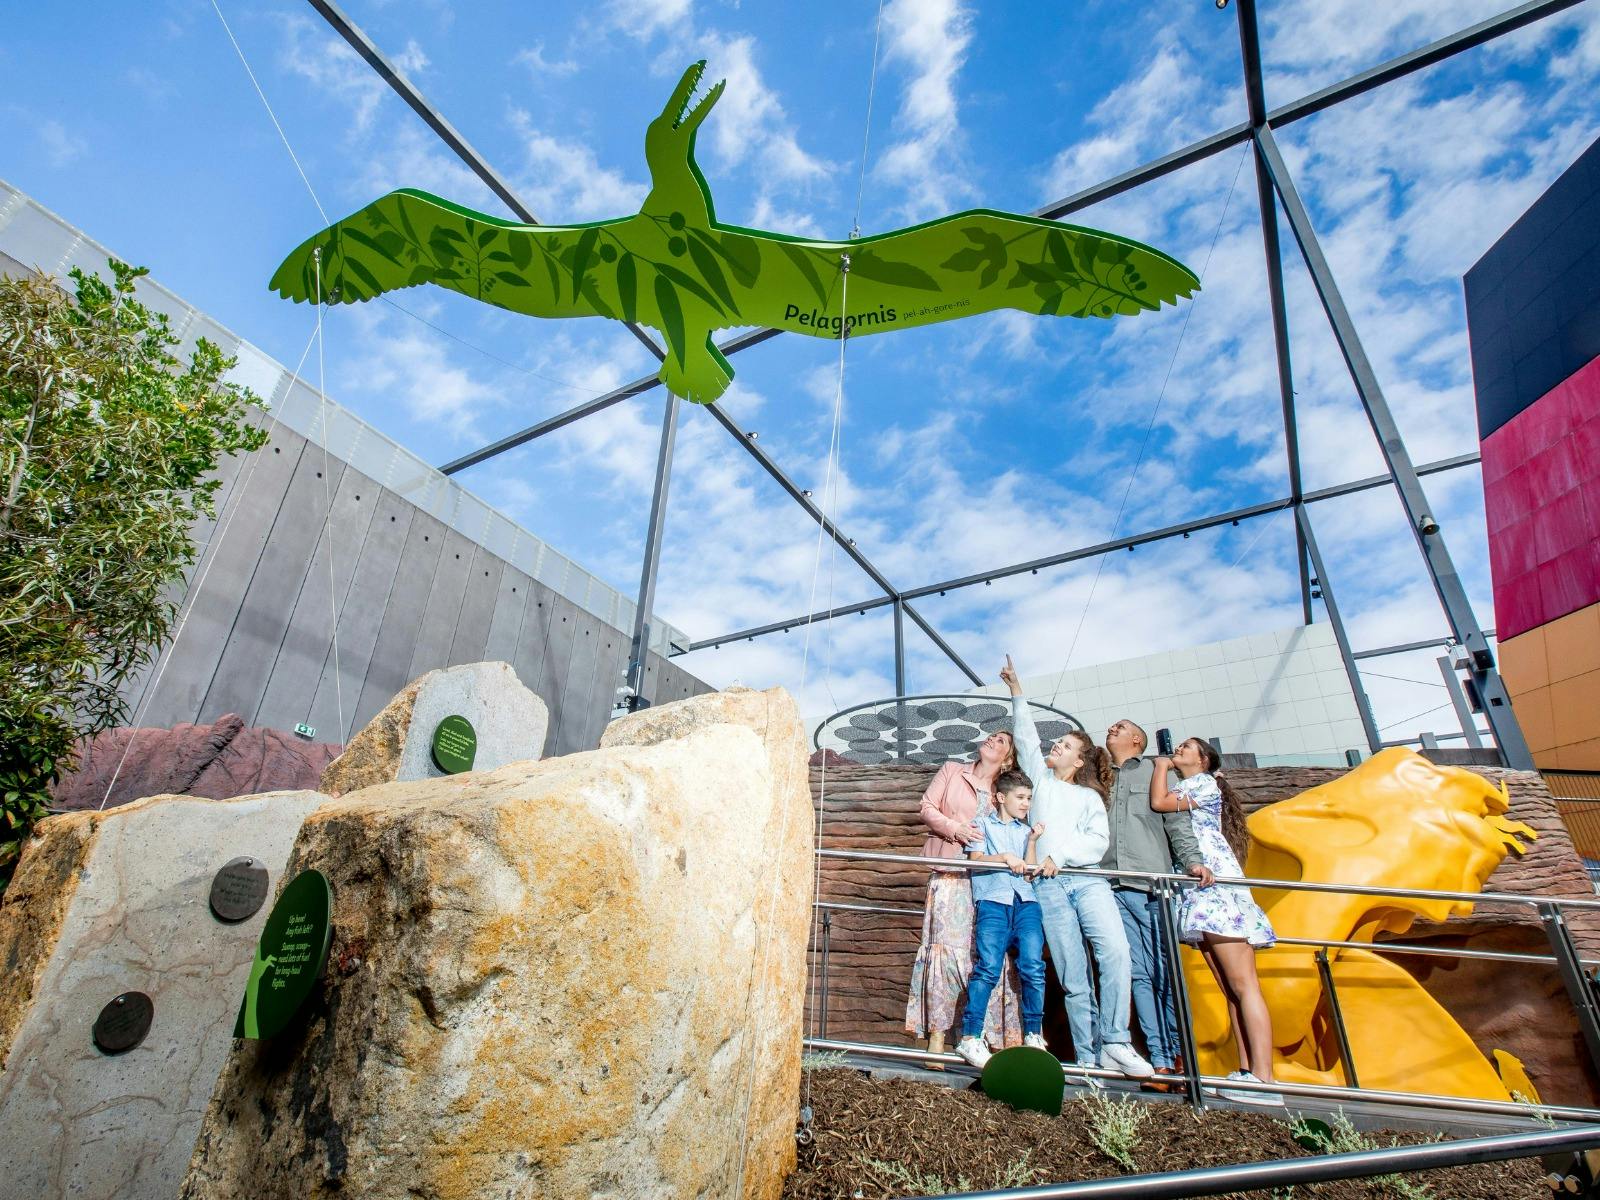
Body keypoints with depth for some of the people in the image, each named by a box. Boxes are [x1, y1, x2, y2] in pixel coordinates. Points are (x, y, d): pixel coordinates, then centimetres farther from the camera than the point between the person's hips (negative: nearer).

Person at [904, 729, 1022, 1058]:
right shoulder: (951, 771, 11)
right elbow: (927, 808, 7)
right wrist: (955, 828, -10)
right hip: (951, 873, -1)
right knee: (946, 946, -7)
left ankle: (999, 1038, 6)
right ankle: (937, 1035, 0)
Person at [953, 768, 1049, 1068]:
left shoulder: (1026, 830, 24)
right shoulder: (983, 822, 15)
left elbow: (1029, 873, 15)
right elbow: (975, 858, 3)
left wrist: (1032, 842, 4)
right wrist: (1005, 857, -9)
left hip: (1025, 901, 4)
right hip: (992, 900, -4)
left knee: (1033, 966, -10)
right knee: (989, 968, -14)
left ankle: (1033, 1035, 5)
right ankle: (969, 1037, -8)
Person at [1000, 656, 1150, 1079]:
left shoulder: (1090, 797, 19)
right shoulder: (1040, 778, 22)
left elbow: (1099, 840, 4)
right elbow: (1025, 735, 15)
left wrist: (1061, 855, -11)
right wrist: (1016, 690, 10)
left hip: (1088, 880, 0)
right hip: (1048, 885, 0)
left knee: (1116, 953, -23)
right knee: (1072, 977, -4)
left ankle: (1114, 1043, -15)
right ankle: (1088, 1057, -1)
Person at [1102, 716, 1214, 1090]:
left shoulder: (1155, 771, 15)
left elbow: (1176, 821, 6)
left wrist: (1192, 860, -9)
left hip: (1153, 883, -2)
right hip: (1113, 887, 2)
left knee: (1164, 972, -3)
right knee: (1139, 973, -2)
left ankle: (1177, 1053, 9)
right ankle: (1162, 1060, 0)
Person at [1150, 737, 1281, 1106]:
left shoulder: (1205, 782, 2)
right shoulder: (1186, 790, 27)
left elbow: (1159, 802, -11)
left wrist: (1160, 765, 4)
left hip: (1215, 885, -9)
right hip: (1200, 893, 9)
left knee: (1243, 985, -12)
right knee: (1231, 989, 4)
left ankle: (1263, 1078, -14)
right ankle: (1247, 1072, 3)